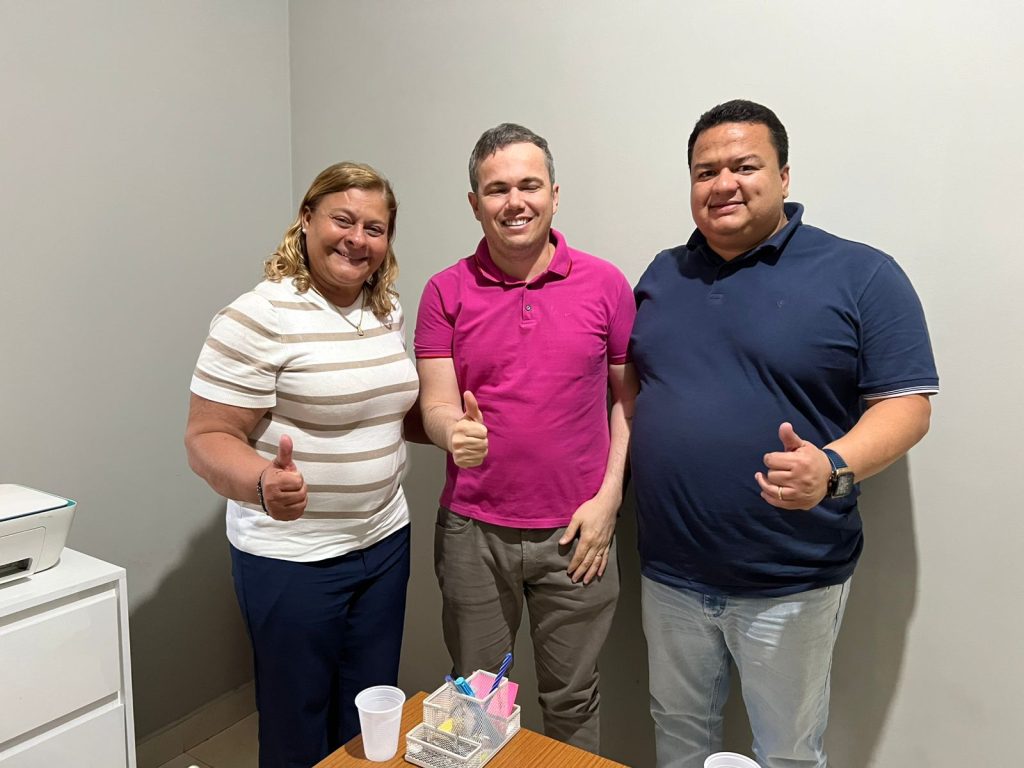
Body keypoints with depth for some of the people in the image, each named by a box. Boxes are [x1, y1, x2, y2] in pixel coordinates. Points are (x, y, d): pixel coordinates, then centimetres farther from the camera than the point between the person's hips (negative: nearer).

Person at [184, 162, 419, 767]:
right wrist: (262, 483, -36)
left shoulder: (389, 309, 5)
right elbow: (208, 438, -16)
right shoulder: (260, 317, -16)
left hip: (385, 542, 6)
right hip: (293, 557, -6)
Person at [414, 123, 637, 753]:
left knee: (572, 699, 16)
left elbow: (627, 397, 3)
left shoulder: (605, 283, -2)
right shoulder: (446, 292, -2)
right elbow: (436, 406, -4)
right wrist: (455, 431, -27)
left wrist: (608, 497, -5)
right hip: (473, 531, 1)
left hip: (576, 531, 0)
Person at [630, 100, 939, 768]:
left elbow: (907, 404, -9)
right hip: (669, 573, 5)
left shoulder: (862, 275, -7)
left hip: (789, 585, -4)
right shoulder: (662, 275, 8)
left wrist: (832, 468, -28)